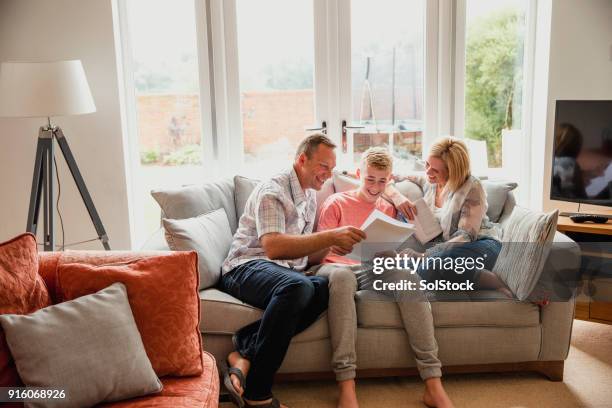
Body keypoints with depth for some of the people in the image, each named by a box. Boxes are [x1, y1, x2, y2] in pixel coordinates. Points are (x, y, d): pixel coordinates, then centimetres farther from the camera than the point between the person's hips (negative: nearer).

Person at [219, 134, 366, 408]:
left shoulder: (310, 197, 20)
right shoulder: (272, 190, -7)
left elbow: (307, 257, 18)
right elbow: (273, 247, -23)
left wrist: (331, 246, -3)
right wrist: (330, 236, -27)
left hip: (287, 272, 7)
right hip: (247, 267, -7)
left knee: (326, 288, -28)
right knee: (297, 286, -39)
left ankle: (244, 354, -27)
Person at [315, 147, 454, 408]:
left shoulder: (389, 209, 24)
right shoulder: (336, 203, 15)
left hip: (375, 271, 3)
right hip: (338, 267, -2)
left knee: (407, 276, -32)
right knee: (341, 276, -41)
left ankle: (433, 385, -35)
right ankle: (346, 387, -43)